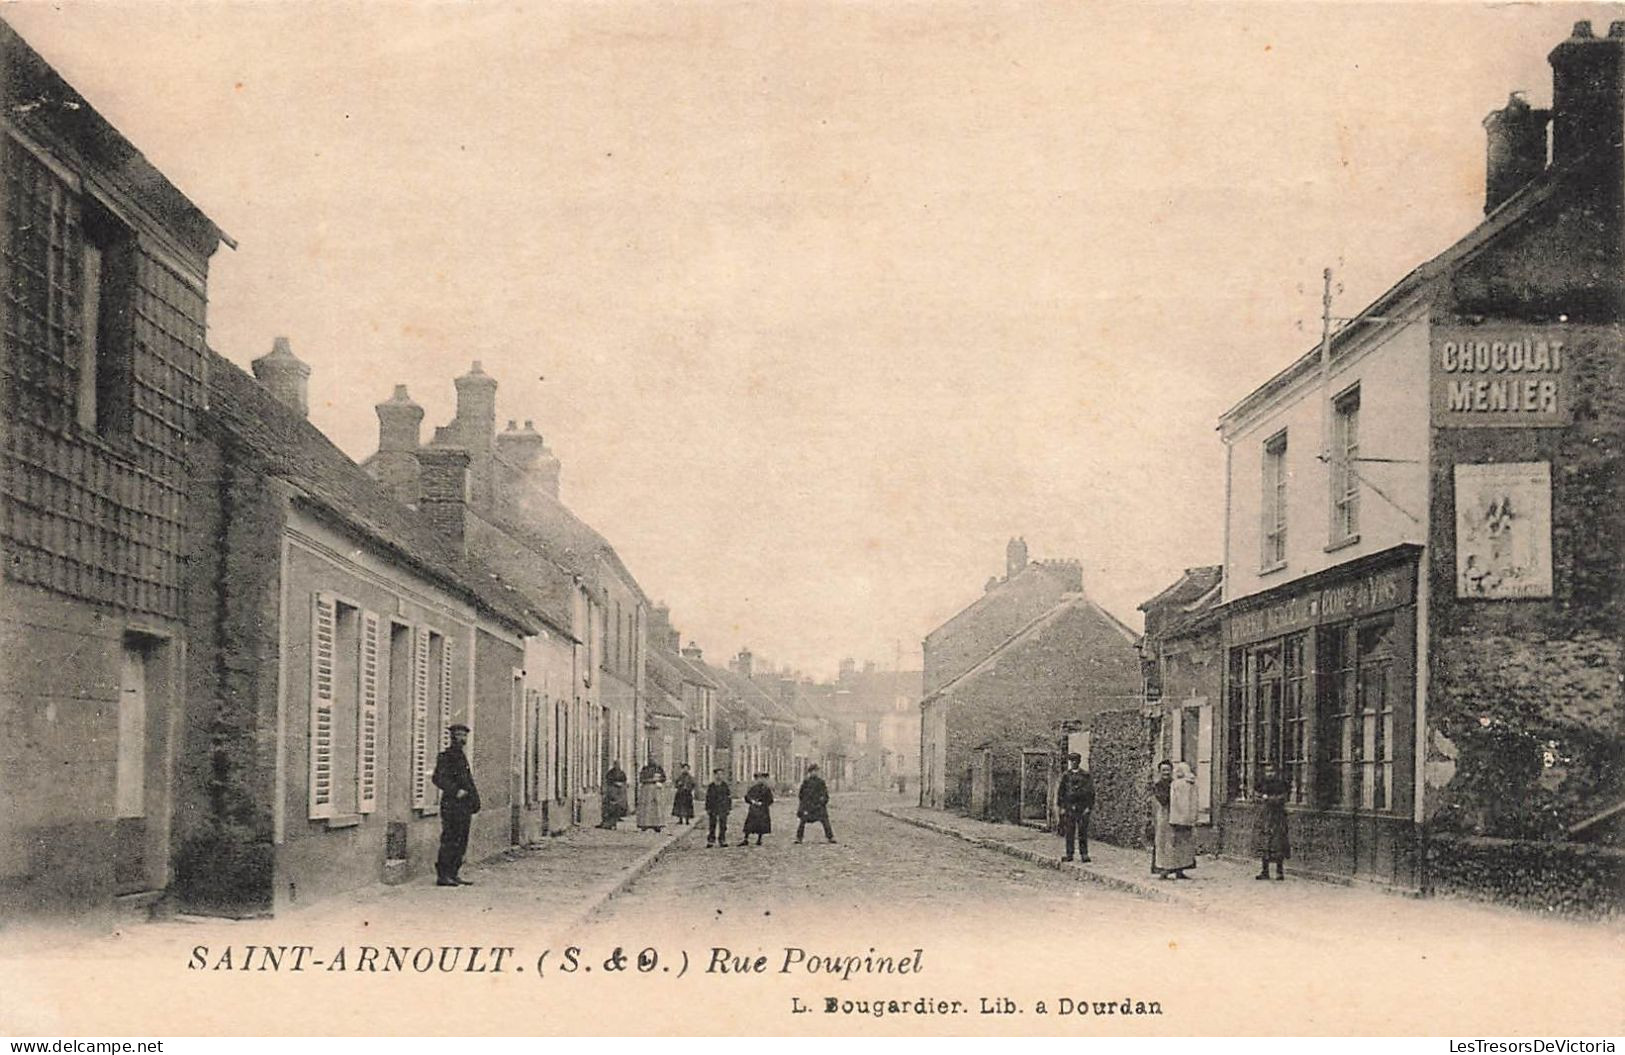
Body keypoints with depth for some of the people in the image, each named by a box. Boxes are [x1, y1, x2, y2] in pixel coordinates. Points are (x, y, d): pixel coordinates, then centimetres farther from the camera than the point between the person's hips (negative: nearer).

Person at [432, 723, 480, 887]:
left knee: (461, 842, 9)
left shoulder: (462, 755, 18)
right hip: (451, 804, -9)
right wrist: (456, 791, -22)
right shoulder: (446, 756, -8)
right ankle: (442, 876, -4)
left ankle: (453, 874, 15)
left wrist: (474, 800, 14)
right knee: (449, 840, -7)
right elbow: (438, 778, -18)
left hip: (464, 805, 9)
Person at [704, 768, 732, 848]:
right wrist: (707, 808, -1)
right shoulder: (710, 786, 2)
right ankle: (710, 841, 5)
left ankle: (722, 841, 10)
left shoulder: (725, 785, 4)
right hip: (713, 809, -1)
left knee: (723, 826, 2)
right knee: (712, 826, 0)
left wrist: (729, 807, 4)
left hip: (723, 809, 1)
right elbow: (707, 798, 4)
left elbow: (729, 796, 8)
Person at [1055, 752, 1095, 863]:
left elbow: (1090, 792, 2)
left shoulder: (1086, 775, 3)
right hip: (1069, 807, 2)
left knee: (1082, 833, -3)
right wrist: (1060, 806, 5)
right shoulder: (1066, 776, 9)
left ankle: (1084, 855, 1)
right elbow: (1060, 791, 11)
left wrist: (1089, 807, -4)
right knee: (1069, 833, 2)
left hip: (1082, 808, -2)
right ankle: (1069, 854, 8)